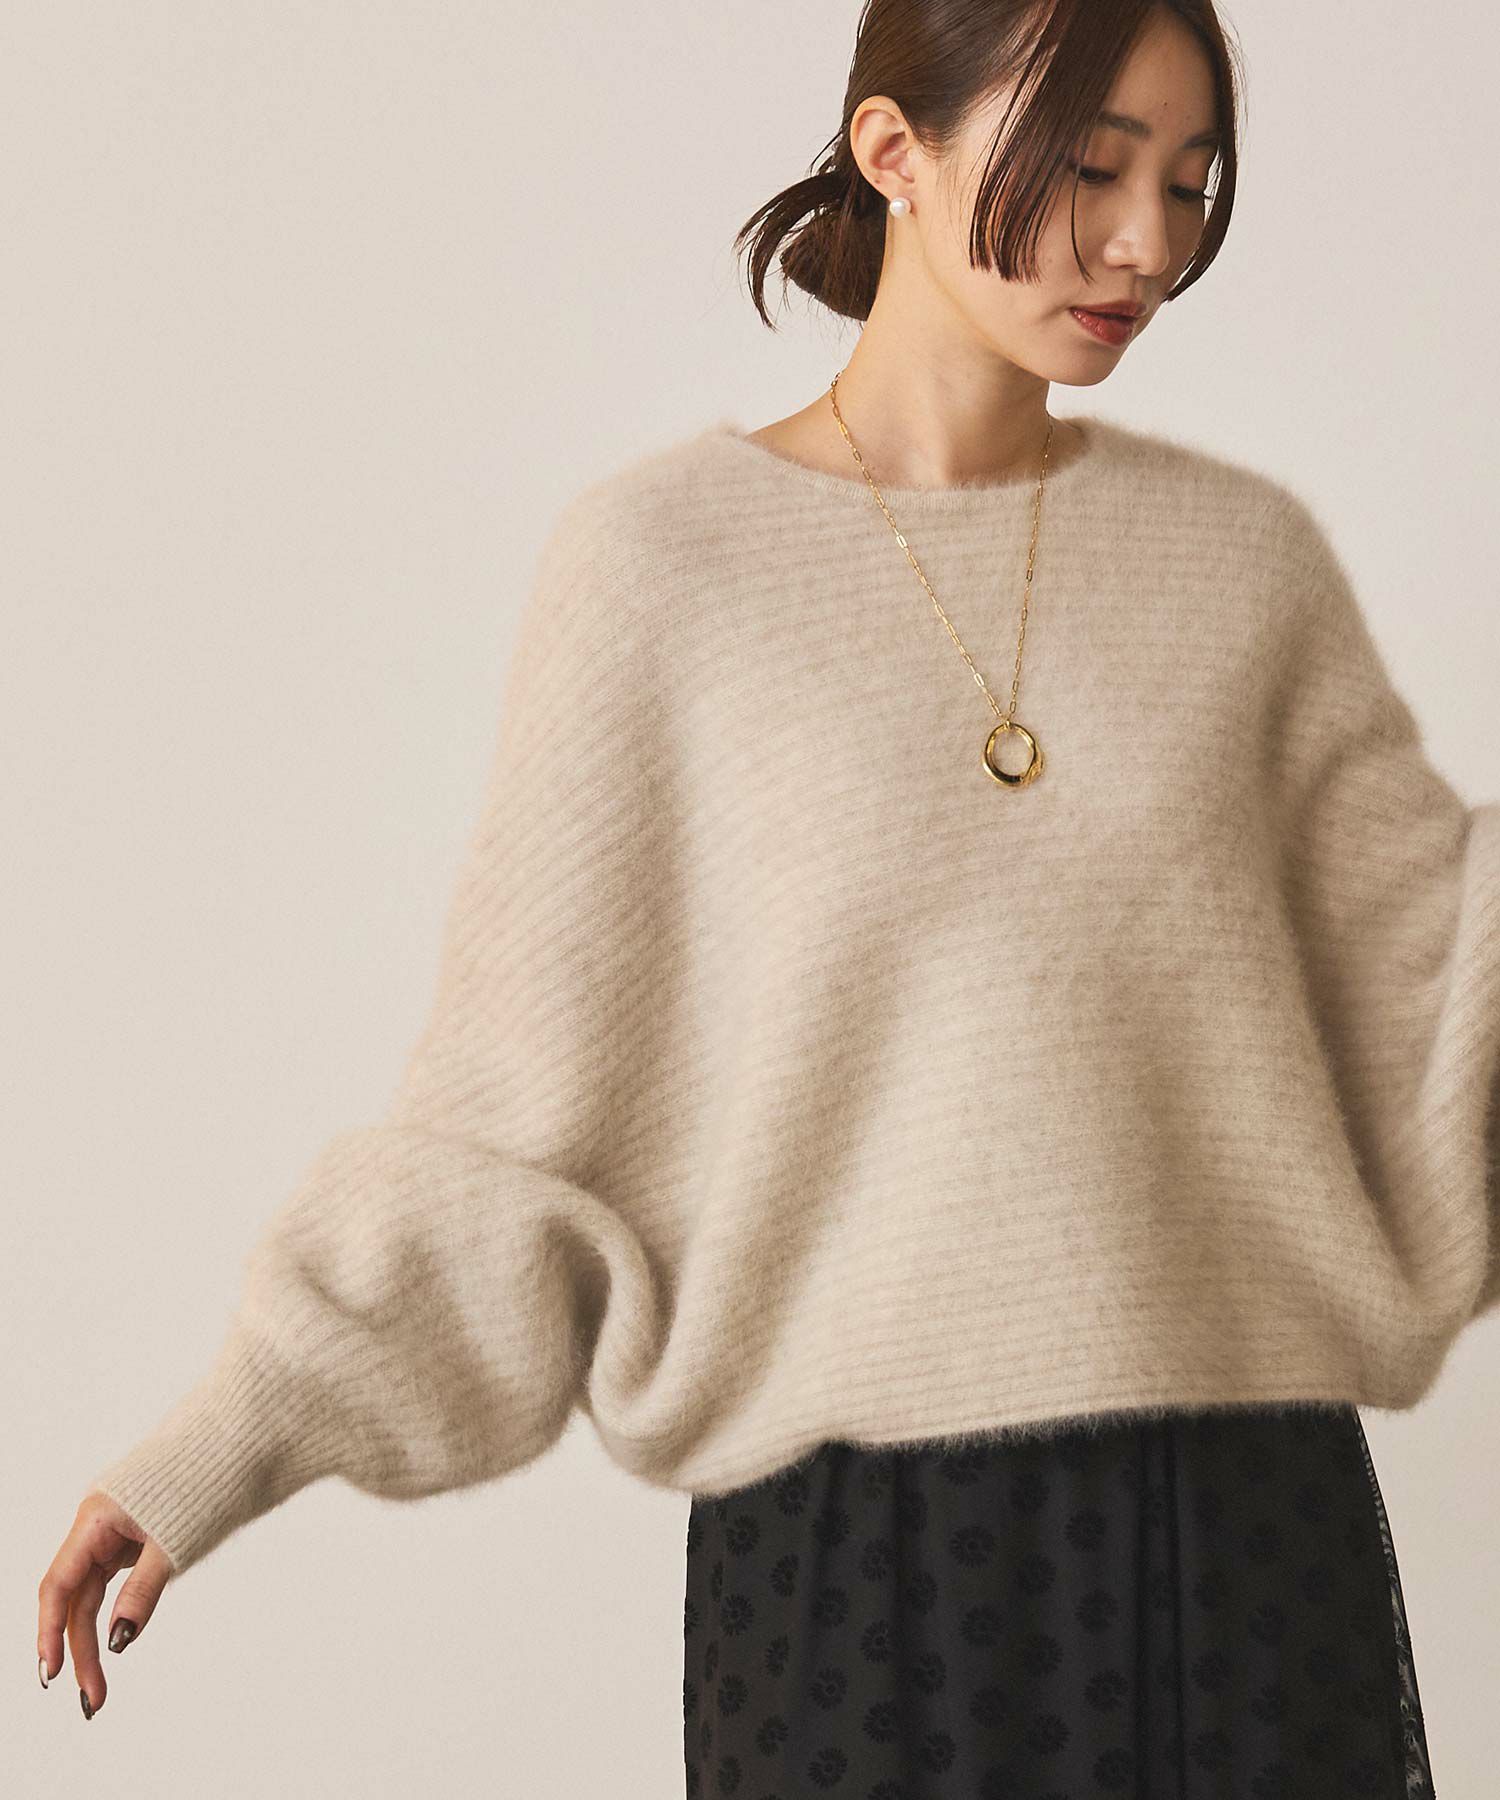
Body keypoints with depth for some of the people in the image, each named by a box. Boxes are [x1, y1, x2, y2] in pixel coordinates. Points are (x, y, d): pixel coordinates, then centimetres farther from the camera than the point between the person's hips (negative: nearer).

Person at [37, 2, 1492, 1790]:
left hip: (1250, 1534, 3)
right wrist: (224, 1445, -4)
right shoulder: (660, 556, -3)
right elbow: (519, 1107, 0)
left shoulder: (1243, 557, 5)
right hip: (859, 1560, -2)